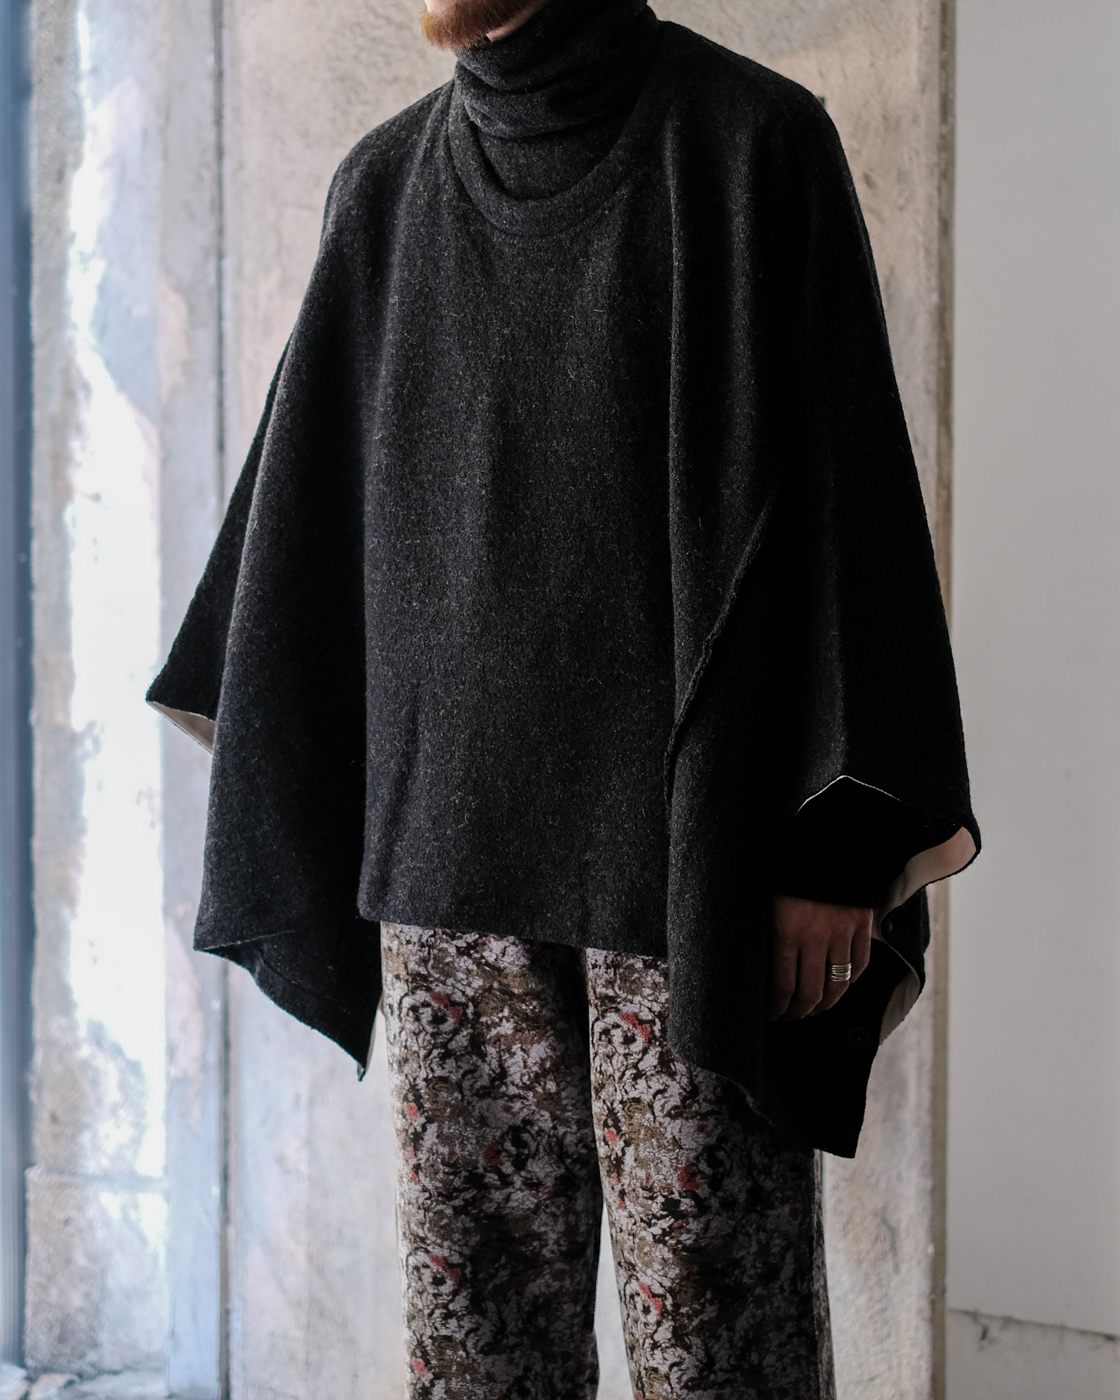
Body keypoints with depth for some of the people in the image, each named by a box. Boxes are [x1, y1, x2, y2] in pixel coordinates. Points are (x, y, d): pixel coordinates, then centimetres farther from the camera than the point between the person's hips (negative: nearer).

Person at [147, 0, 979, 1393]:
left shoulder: (751, 141, -5)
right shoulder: (386, 183, 10)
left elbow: (837, 474, -9)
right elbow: (320, 489, 16)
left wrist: (843, 837, -14)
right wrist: (270, 778, 14)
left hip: (682, 815, -4)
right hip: (452, 820, 5)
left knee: (711, 1279, 0)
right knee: (476, 1287, 8)